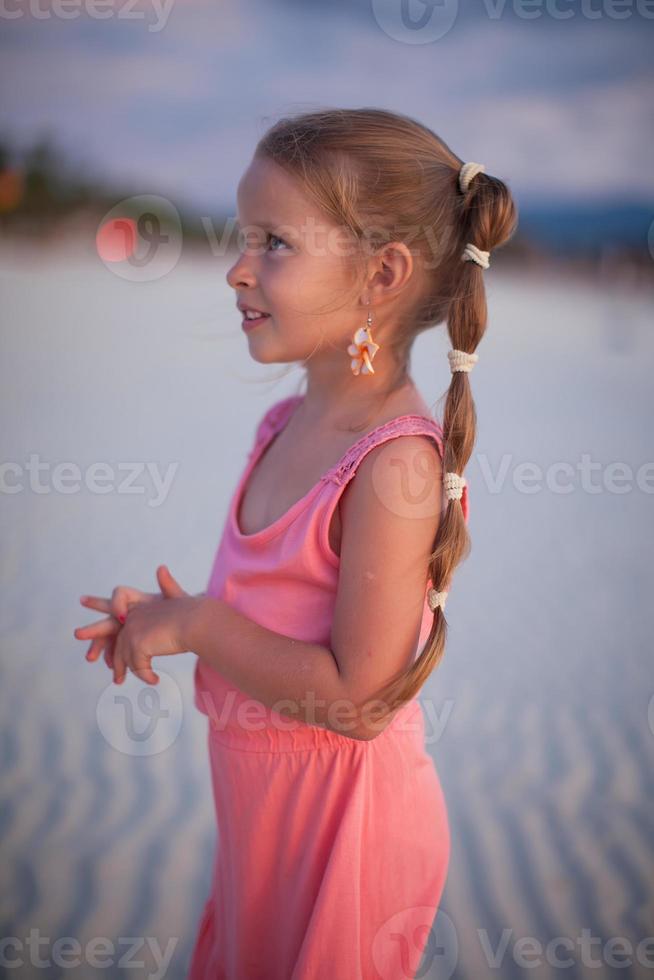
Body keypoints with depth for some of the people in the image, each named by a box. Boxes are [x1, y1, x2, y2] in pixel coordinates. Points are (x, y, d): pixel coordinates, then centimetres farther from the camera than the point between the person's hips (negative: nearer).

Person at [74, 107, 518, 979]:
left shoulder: (395, 462, -27)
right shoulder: (289, 423, 0)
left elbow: (360, 698, -27)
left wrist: (194, 625, -19)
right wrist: (166, 618, -3)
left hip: (345, 817, -8)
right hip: (262, 799, 8)